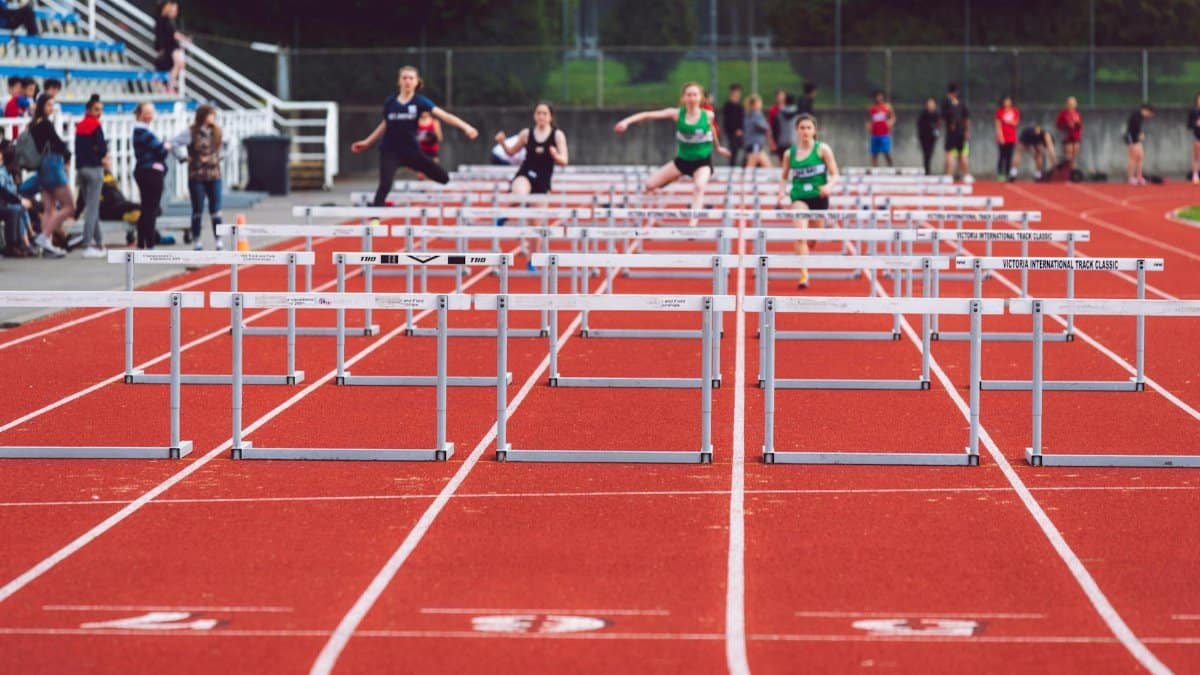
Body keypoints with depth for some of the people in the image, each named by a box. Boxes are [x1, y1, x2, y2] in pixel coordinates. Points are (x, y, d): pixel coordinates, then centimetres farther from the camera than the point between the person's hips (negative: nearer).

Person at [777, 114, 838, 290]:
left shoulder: (822, 150, -3)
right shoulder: (790, 154, 2)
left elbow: (834, 175, -2)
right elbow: (784, 177, 14)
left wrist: (829, 186, -23)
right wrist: (782, 192, -5)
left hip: (819, 198, 1)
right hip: (799, 198, 0)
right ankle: (804, 275, -21)